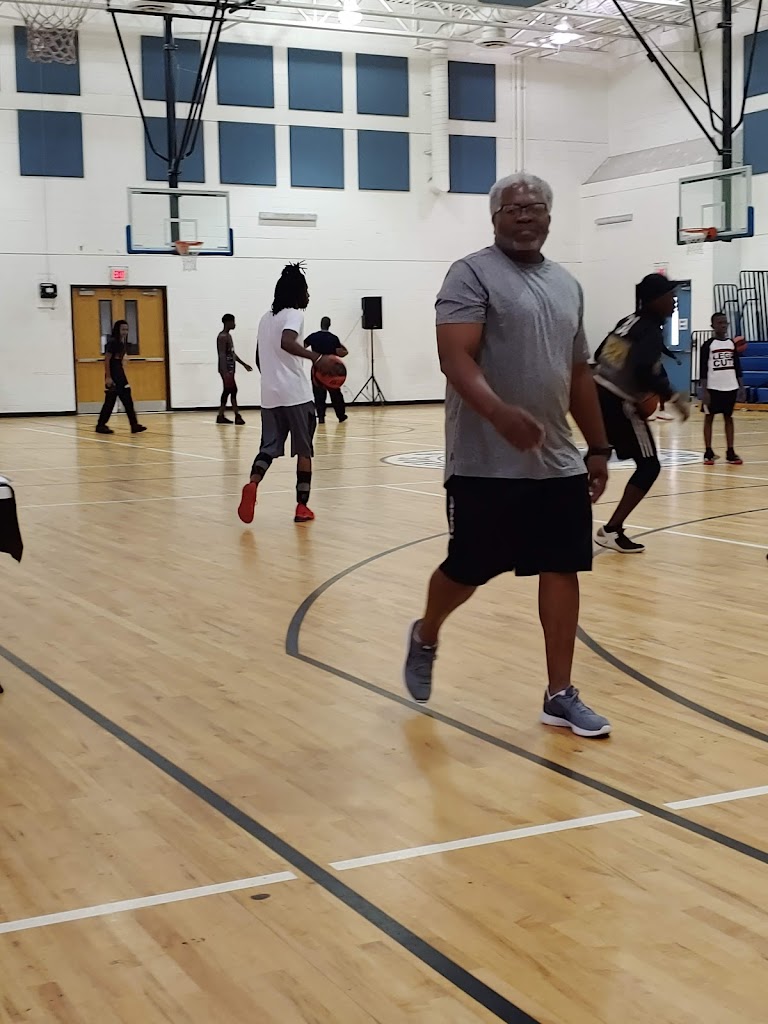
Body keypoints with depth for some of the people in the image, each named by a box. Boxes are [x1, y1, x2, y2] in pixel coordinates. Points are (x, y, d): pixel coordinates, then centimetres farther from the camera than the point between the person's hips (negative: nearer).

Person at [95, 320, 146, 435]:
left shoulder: (123, 343, 12)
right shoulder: (112, 342, -13)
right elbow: (106, 360, -17)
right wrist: (108, 377, -21)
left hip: (120, 373, 9)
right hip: (112, 374, -9)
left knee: (127, 400, 3)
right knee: (110, 401, -4)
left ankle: (134, 425, 2)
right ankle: (100, 426, 6)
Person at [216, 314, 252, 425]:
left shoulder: (228, 335, 16)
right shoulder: (222, 337, -15)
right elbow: (222, 355, -22)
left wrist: (244, 364, 25)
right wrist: (225, 372, -29)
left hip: (230, 369, 10)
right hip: (226, 369, -10)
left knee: (227, 391, 10)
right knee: (233, 390, -11)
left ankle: (221, 416, 13)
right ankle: (237, 416, -10)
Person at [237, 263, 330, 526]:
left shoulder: (266, 318, 17)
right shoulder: (294, 314, -6)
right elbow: (287, 342, -27)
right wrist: (315, 356, -32)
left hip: (270, 395, 6)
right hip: (296, 394, -6)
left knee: (269, 447, 6)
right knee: (304, 450, 6)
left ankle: (253, 484, -22)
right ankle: (302, 506, 7)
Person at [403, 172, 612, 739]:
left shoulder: (567, 284, 15)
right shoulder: (472, 274, -8)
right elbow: (455, 359, -20)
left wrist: (599, 447, 19)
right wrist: (500, 413, -36)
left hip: (558, 462, 6)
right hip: (486, 463, -6)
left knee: (562, 569, 5)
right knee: (468, 570, 4)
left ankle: (560, 695, 15)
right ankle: (425, 637, 35)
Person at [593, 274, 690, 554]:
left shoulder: (628, 322, 13)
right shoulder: (651, 330, -12)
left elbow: (599, 356, 19)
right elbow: (645, 371, -28)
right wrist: (674, 398, -22)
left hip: (600, 396, 9)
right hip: (620, 405, -9)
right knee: (649, 466, -2)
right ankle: (612, 530, -8)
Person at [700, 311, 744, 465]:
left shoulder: (732, 344, 8)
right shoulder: (708, 345, -5)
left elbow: (737, 366, 13)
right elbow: (702, 369, -7)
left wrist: (741, 386, 7)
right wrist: (704, 390, -13)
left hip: (730, 387, 4)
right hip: (713, 388, -4)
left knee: (729, 418, 7)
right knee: (709, 417, 2)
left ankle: (730, 452, 10)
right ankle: (708, 453, 7)